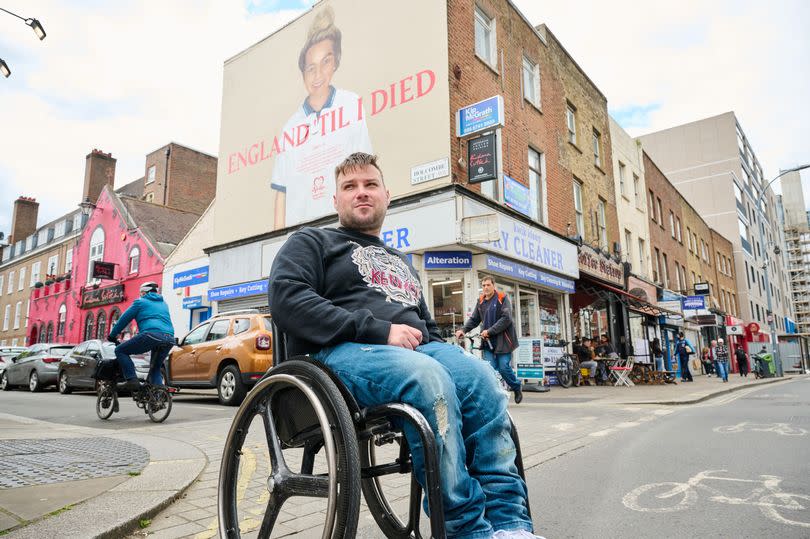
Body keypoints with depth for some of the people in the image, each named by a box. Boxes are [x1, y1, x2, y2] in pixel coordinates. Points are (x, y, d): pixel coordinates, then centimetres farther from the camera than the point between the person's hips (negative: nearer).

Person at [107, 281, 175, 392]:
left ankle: (132, 380, -5)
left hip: (151, 334, -6)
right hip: (170, 339, 6)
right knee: (156, 368, 22)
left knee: (120, 350, 9)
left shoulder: (140, 302, 16)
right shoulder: (163, 304, 32)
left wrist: (112, 336, 28)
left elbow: (124, 319, 17)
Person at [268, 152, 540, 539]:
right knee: (428, 376, -36)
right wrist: (380, 330, -14)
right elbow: (287, 298, -6)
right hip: (344, 350, -5)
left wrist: (439, 349, 7)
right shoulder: (311, 242, 15)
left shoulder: (401, 263, 34)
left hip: (416, 349, 6)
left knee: (481, 377, -26)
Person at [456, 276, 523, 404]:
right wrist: (463, 330, -5)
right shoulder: (480, 301, 11)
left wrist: (490, 331, -19)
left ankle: (517, 387, 24)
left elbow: (506, 319, -14)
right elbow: (474, 319, 13)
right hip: (487, 340, 4)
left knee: (504, 368, -4)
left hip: (502, 339, -4)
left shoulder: (502, 298, -4)